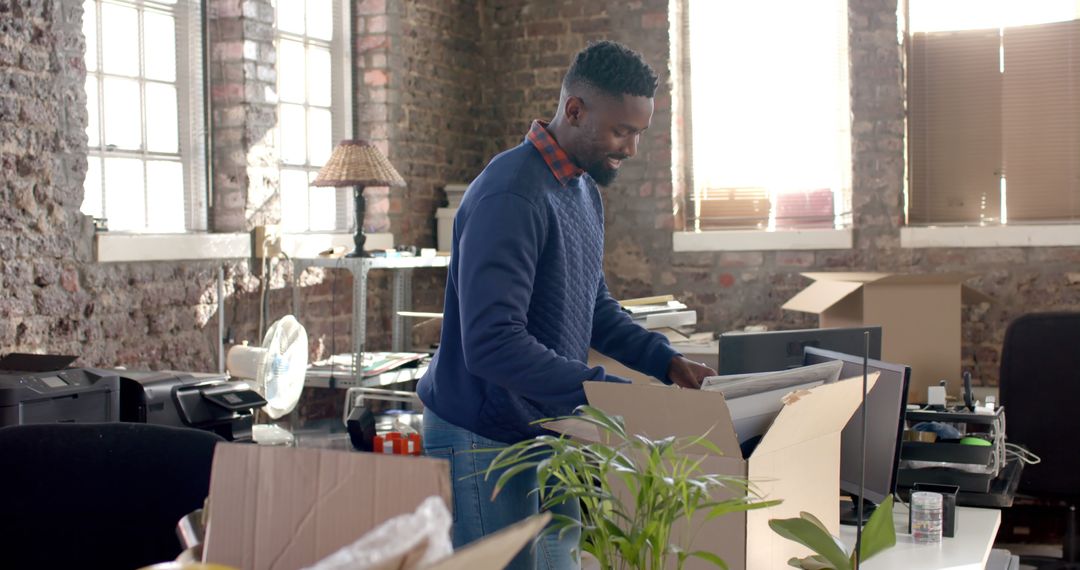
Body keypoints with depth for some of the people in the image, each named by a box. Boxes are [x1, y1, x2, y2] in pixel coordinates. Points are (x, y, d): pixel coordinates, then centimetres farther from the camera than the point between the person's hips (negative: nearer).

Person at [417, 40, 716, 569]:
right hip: (484, 440, -9)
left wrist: (667, 361, 3)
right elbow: (491, 343, -30)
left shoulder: (585, 190, 9)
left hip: (547, 430, 9)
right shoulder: (509, 197, -23)